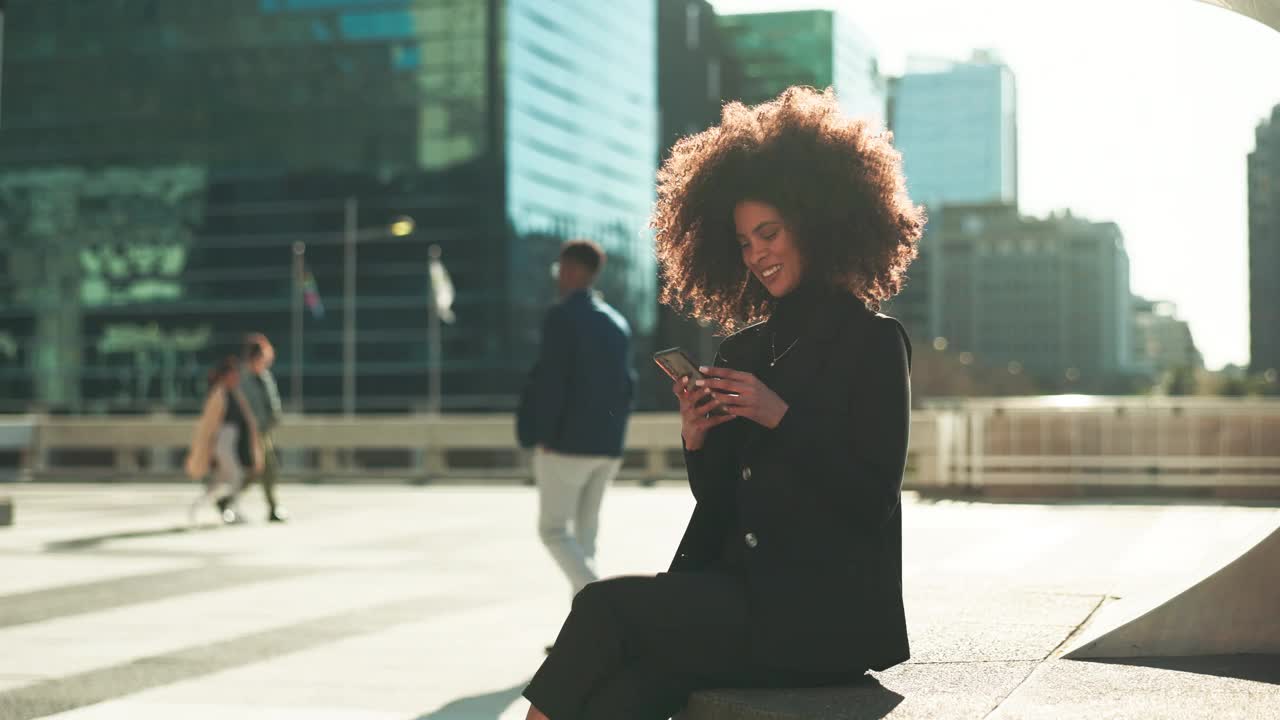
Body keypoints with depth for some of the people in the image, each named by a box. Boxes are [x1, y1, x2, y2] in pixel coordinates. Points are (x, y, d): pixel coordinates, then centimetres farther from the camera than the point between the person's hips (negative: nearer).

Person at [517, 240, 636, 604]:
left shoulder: (562, 316, -11)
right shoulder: (618, 323, 12)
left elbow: (550, 380, -17)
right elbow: (627, 386, 13)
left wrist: (538, 436, -10)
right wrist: (611, 431, 18)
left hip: (567, 442, -7)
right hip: (607, 446, 7)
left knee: (553, 529, 0)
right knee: (584, 530, 14)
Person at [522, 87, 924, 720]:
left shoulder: (873, 343, -1)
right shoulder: (743, 350, 17)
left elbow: (873, 498, -9)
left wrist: (783, 418, -16)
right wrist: (696, 442, -2)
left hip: (825, 614, -5)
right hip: (739, 590, 5)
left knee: (607, 606, -22)